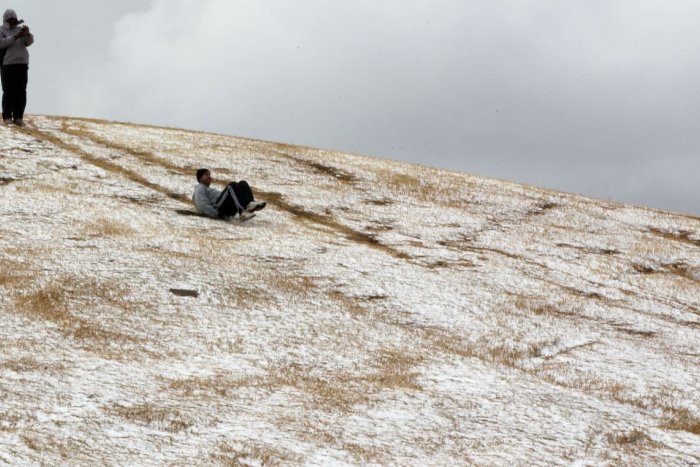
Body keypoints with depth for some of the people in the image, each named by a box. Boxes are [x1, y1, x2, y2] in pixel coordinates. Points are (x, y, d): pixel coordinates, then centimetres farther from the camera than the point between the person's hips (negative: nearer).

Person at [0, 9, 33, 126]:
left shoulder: (20, 29, 16)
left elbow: (29, 42, 3)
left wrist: (27, 34, -18)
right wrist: (16, 37, -20)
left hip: (22, 64, 3)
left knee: (21, 92, -2)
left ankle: (18, 117, -1)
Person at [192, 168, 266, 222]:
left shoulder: (210, 190, 43)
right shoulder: (200, 188, 16)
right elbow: (202, 205, -4)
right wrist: (217, 215, -16)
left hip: (230, 210, 7)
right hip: (218, 209, -7)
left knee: (243, 183, -9)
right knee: (232, 185, -27)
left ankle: (250, 204, -39)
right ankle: (243, 212, -48)